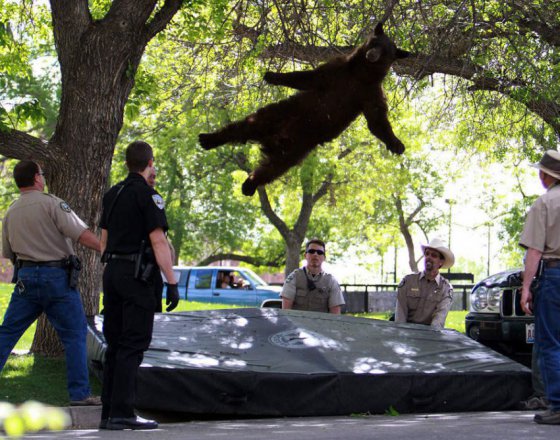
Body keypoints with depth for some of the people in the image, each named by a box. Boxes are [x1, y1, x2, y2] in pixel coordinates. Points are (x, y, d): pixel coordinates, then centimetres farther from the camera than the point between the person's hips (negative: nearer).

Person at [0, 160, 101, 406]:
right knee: (74, 335, 2)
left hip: (25, 277, 5)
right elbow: (82, 235, -16)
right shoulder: (51, 204, -9)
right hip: (57, 276, -5)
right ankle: (80, 393, 2)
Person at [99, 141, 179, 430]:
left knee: (115, 345, 11)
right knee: (133, 345, -7)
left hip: (112, 272, 8)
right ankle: (121, 414, -11)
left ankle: (109, 412, 12)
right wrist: (172, 282, -13)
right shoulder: (147, 194, -9)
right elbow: (158, 241, -15)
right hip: (135, 275, -8)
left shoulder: (112, 195, 15)